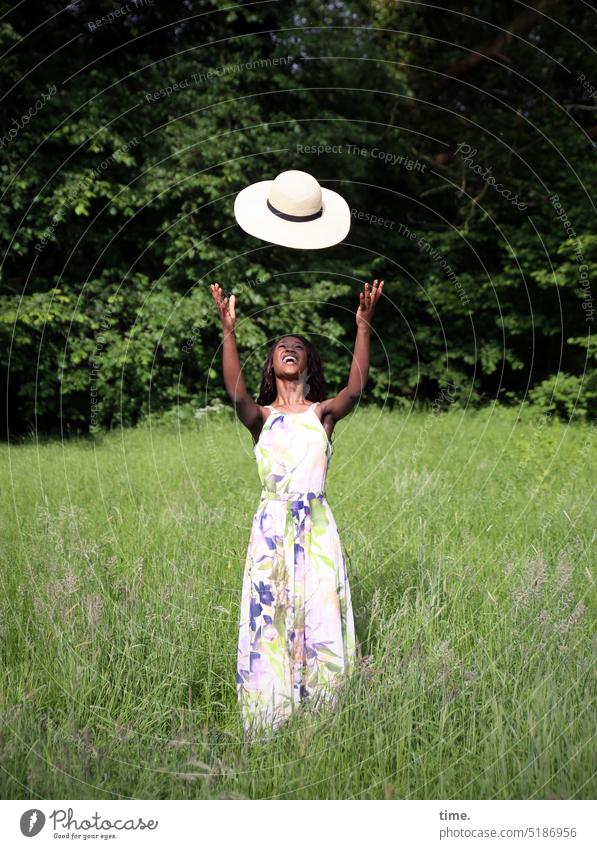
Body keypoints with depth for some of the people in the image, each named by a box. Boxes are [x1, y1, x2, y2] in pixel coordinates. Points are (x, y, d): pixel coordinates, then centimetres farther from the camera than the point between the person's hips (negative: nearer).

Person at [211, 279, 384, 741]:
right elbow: (237, 394, -15)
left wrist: (363, 327, -22)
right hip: (272, 526, 0)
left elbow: (355, 389, -12)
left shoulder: (323, 413, 7)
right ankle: (270, 725, 12)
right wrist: (229, 331, -26)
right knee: (268, 623, 1)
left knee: (322, 617, 0)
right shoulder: (261, 417, 7)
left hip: (317, 528, 0)